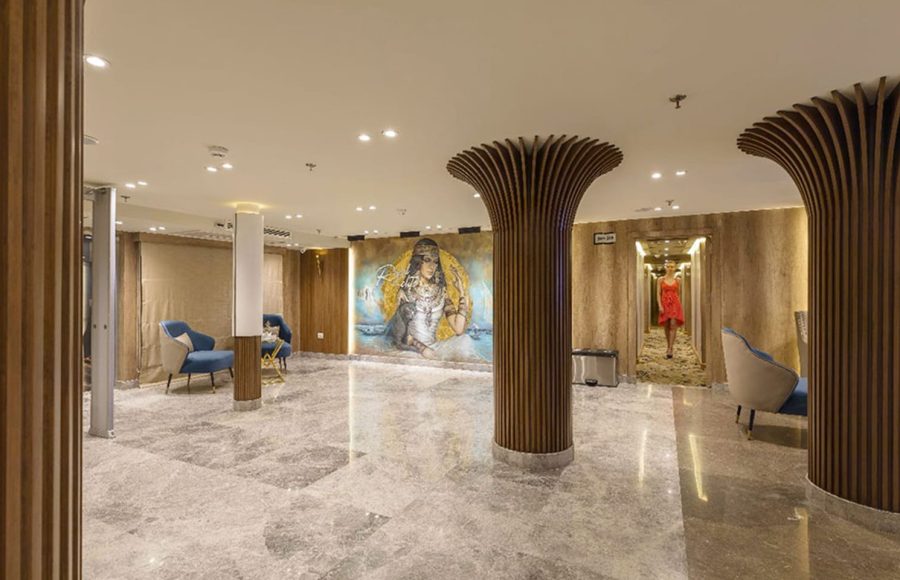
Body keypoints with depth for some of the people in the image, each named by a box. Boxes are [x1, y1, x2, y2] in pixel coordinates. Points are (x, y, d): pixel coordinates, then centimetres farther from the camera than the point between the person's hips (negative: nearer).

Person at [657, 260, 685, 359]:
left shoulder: (678, 280, 7)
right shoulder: (661, 280, 3)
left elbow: (678, 293, 13)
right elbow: (658, 294, 0)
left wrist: (678, 305, 10)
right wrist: (660, 306, -10)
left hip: (675, 304, 0)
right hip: (664, 304, 1)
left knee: (673, 325, -12)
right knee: (666, 327, 7)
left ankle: (670, 349, -13)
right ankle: (670, 347, 23)